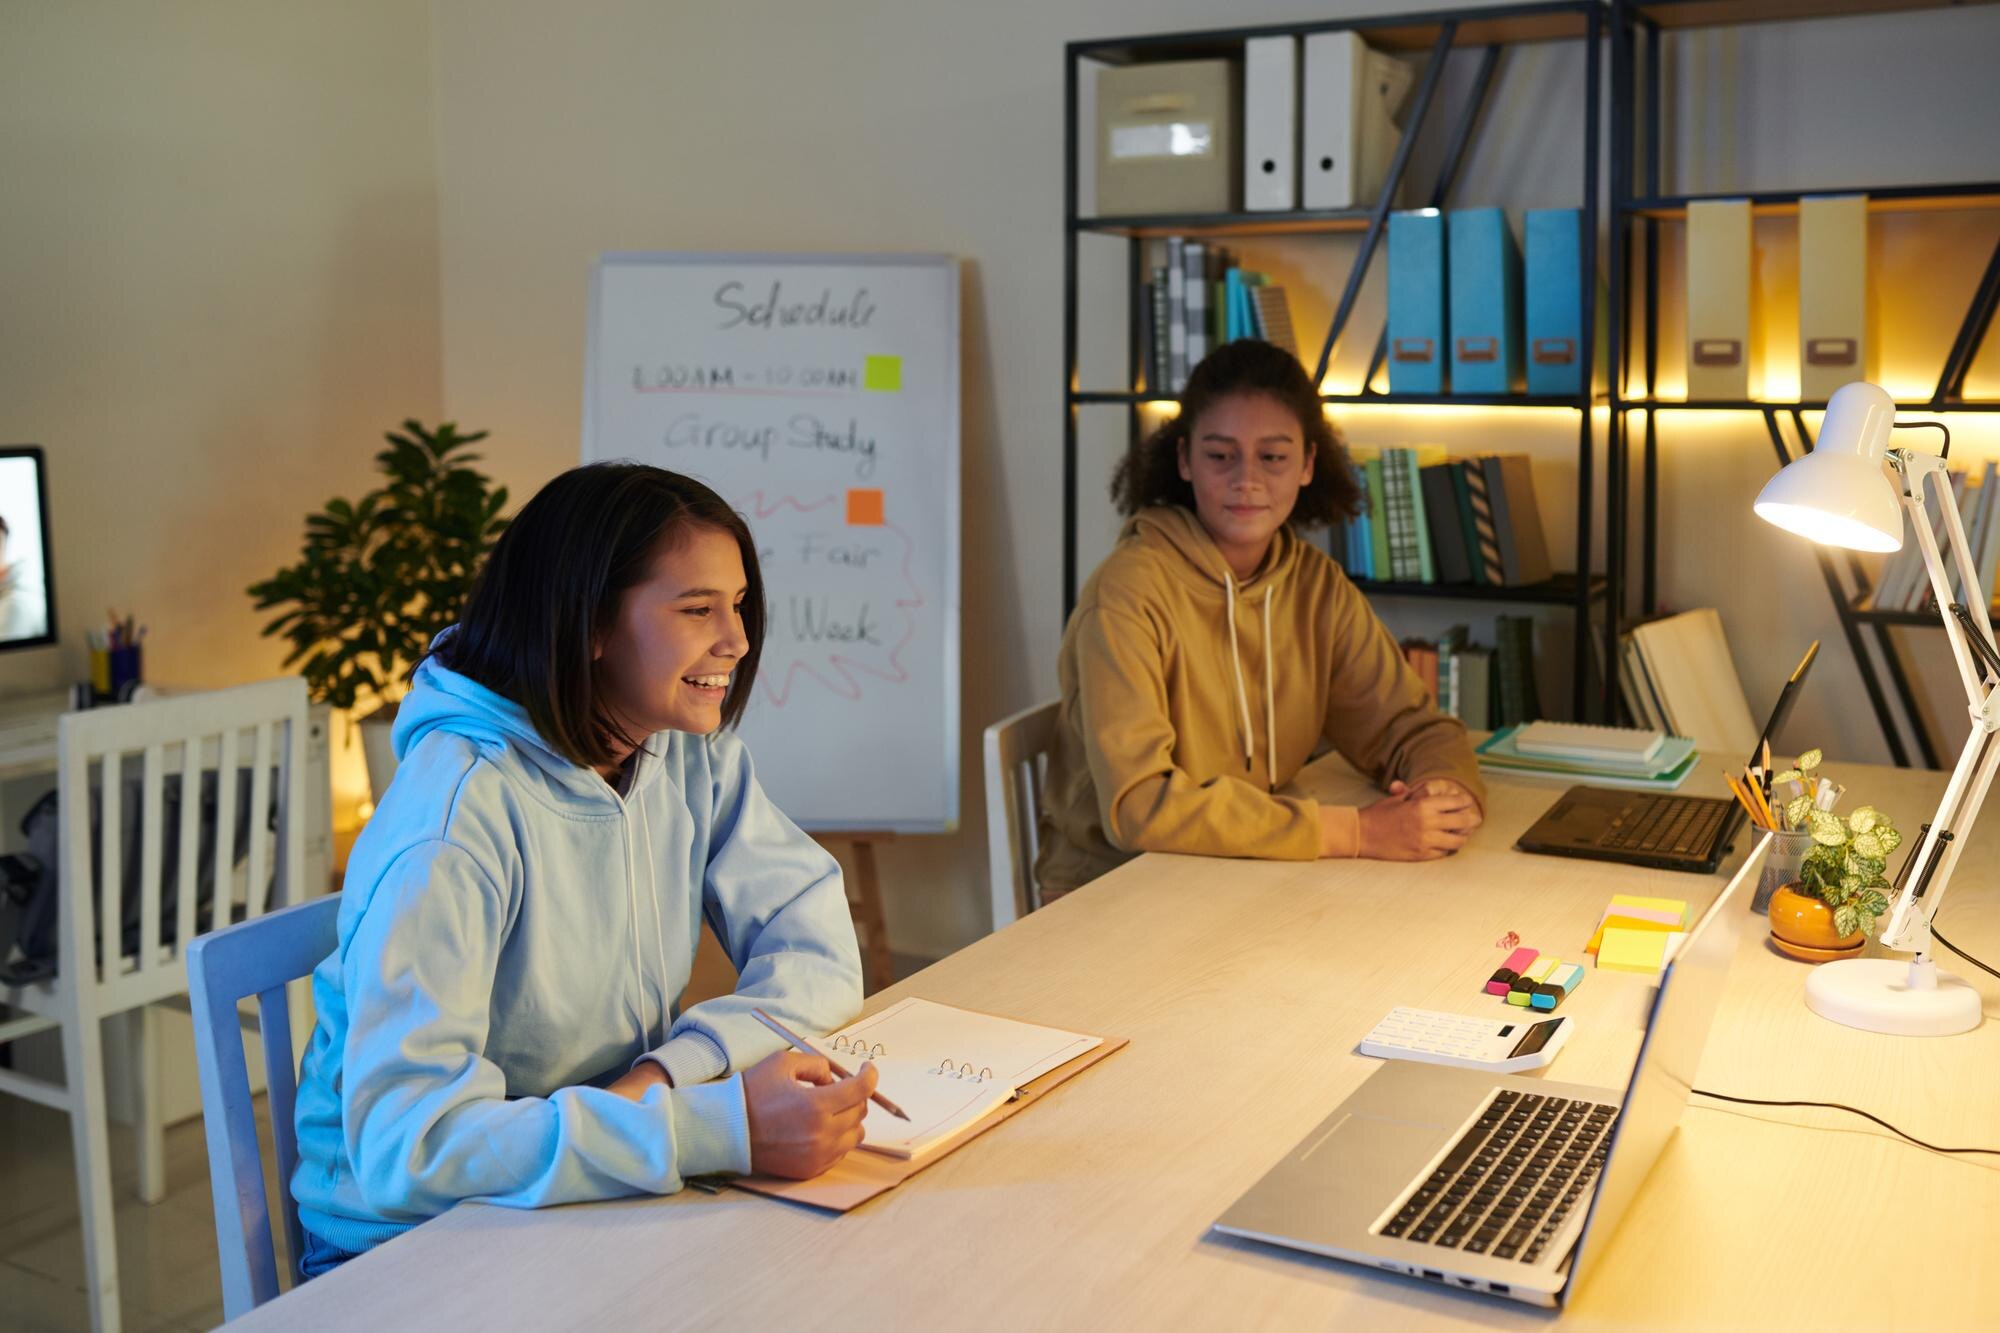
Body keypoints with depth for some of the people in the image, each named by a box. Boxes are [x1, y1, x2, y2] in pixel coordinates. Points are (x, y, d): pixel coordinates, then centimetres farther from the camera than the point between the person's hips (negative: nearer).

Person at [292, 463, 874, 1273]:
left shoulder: (694, 757, -2)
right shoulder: (461, 804, -23)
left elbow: (820, 956, -4)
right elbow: (406, 1143, -30)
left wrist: (672, 1068, -22)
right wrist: (722, 1129, -35)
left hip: (597, 1198, 6)